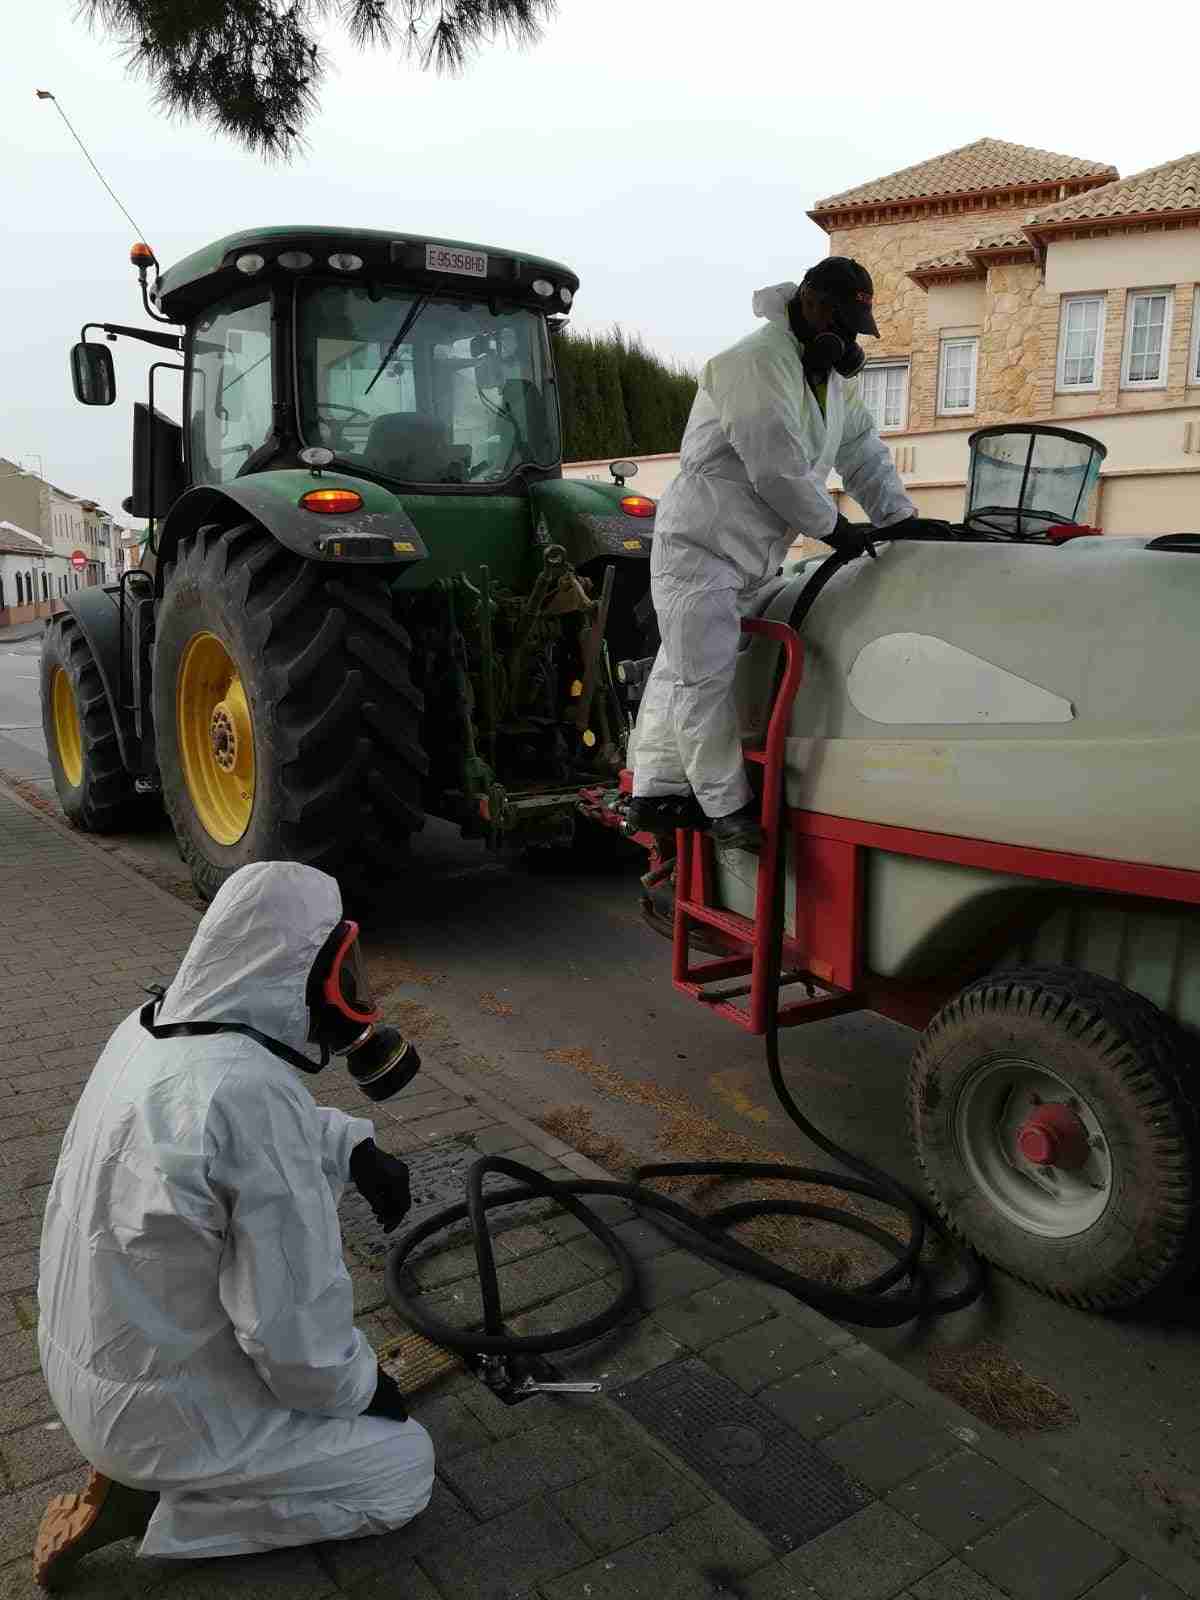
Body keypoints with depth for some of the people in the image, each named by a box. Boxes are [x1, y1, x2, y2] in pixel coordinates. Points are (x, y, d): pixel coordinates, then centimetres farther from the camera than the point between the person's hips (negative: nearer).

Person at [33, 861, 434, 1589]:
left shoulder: (152, 1027, -7)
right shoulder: (253, 1095, -33)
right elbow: (295, 1325, -26)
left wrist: (355, 1149, -2)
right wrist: (359, 1386, -6)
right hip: (157, 1407, -8)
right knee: (406, 1467, 8)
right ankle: (149, 1502, 3)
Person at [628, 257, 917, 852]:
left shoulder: (833, 378, 14)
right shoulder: (756, 362, -18)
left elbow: (864, 453, 18)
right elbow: (777, 470, -22)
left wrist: (902, 519, 8)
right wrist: (834, 528, -11)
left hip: (749, 555, 9)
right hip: (698, 542, -9)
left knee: (681, 672, 12)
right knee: (704, 678, -9)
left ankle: (657, 793, 18)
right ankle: (727, 807, -1)